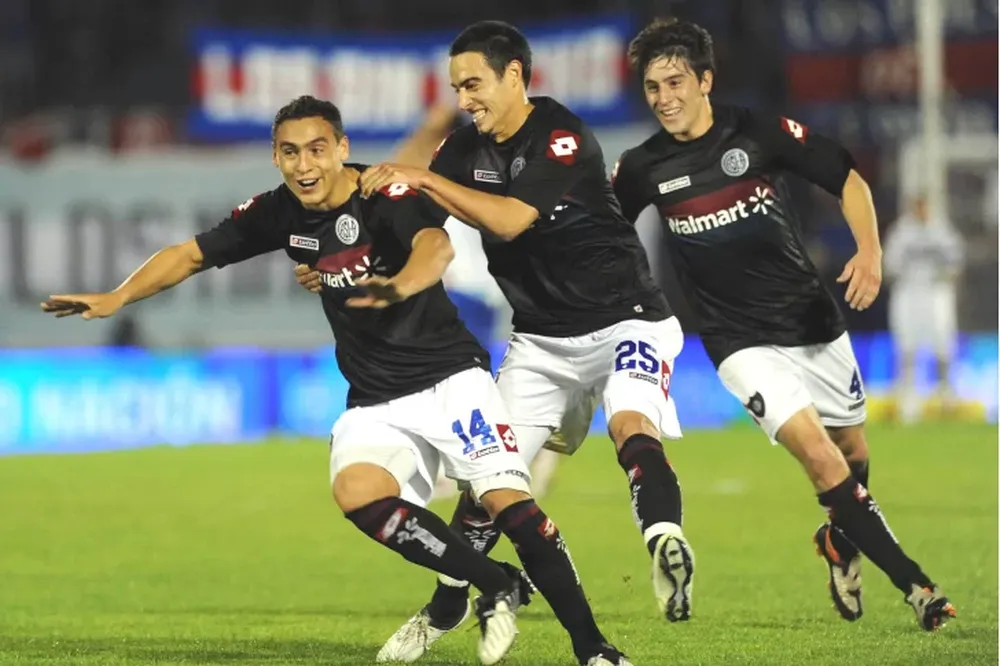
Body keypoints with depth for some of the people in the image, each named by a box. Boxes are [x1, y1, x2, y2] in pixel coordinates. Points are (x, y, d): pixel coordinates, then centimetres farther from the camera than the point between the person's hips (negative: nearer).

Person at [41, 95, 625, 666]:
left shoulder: (387, 198, -17)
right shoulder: (280, 213, 0)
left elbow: (436, 245, -38)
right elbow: (193, 254, 9)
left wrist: (402, 285, -61)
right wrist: (116, 298, -5)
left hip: (450, 378, -4)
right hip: (376, 402, 5)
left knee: (508, 502, -21)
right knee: (357, 492, -26)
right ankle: (498, 588, -9)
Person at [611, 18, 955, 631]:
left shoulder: (761, 133, -9)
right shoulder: (642, 168, -4)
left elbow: (848, 178, -3)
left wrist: (870, 251, -16)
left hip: (814, 321, 1)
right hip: (743, 342, -1)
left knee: (855, 455, 11)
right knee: (819, 455, -18)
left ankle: (842, 543, 45)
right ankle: (915, 584, -12)